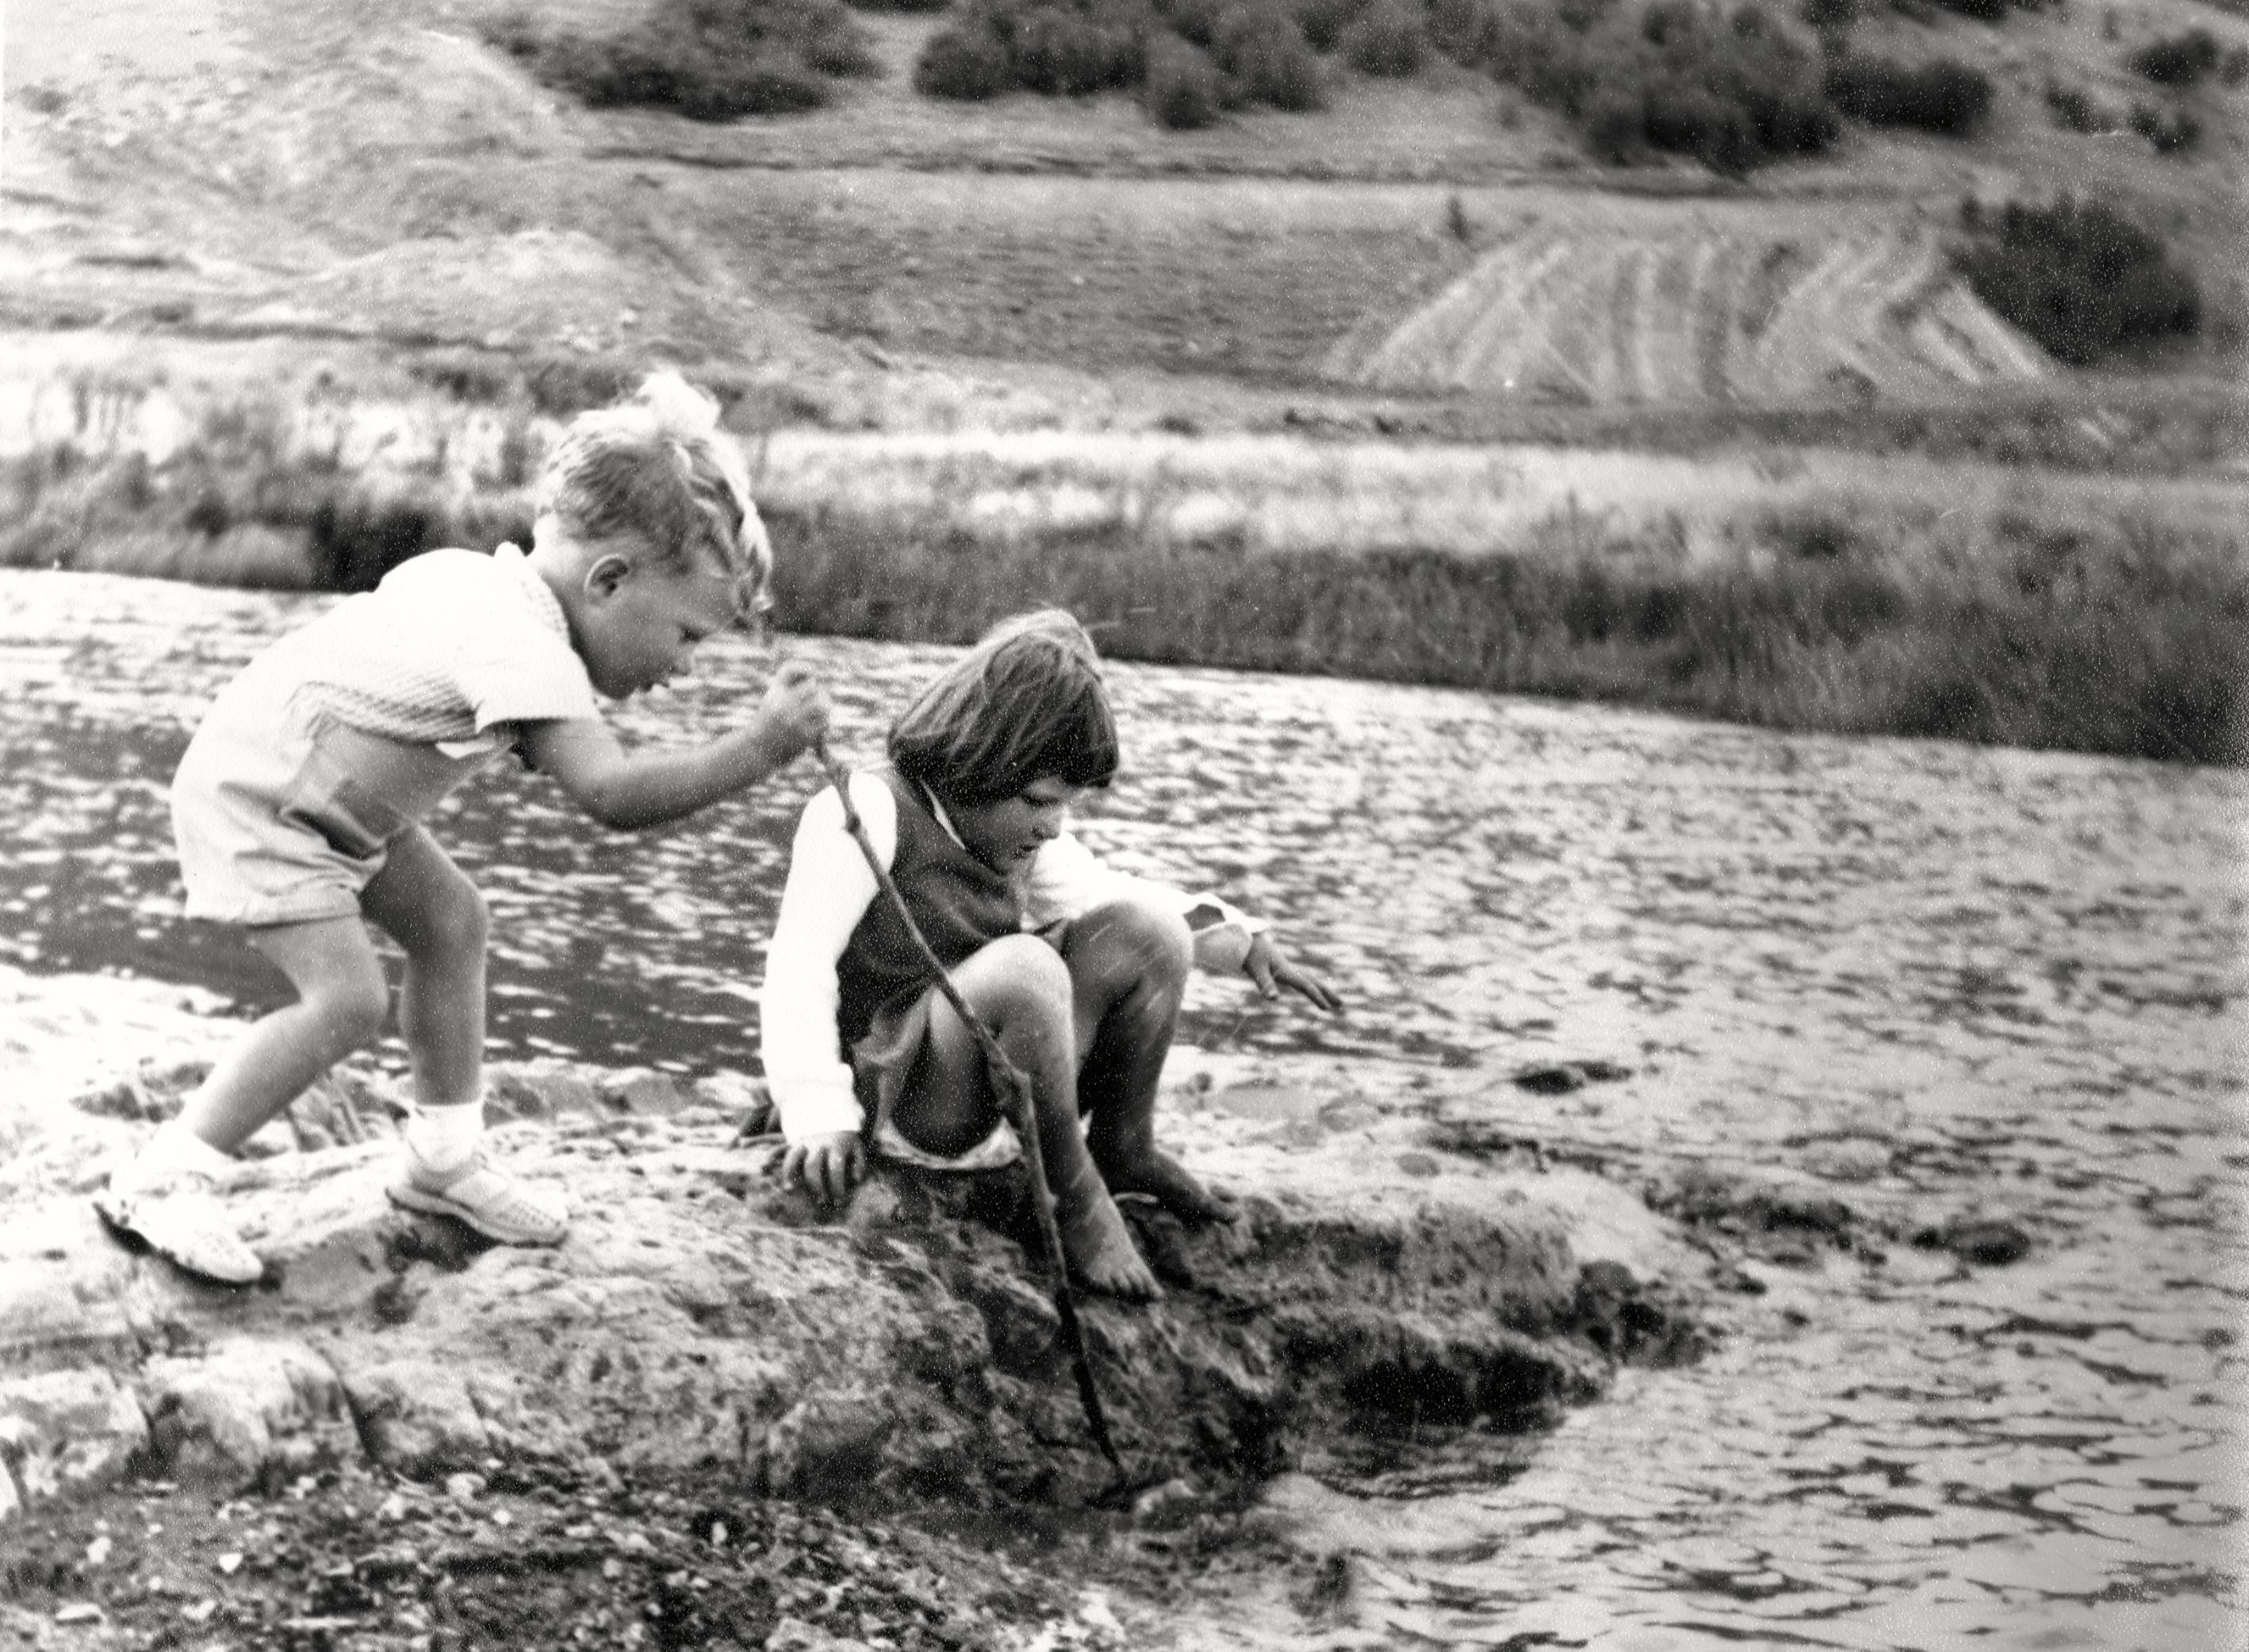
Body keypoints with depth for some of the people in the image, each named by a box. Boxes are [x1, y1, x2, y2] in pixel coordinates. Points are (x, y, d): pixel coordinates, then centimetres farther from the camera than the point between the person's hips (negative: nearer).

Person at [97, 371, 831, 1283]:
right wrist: (756, 748, -42)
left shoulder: (486, 577, -2)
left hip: (325, 793, 10)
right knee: (347, 997, -18)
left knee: (451, 919, 10)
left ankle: (445, 1158, 21)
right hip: (253, 799, -10)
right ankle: (159, 1182, -7)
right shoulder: (522, 645, -32)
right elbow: (611, 793, -42)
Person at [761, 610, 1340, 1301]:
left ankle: (1123, 1146, 7)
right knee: (1023, 967, -35)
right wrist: (818, 1115, -35)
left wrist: (1242, 941, 4)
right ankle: (1074, 1191, -19)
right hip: (904, 1107, -7)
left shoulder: (1016, 830, 8)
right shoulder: (868, 811, -14)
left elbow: (1104, 893, 18)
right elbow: (800, 962, -22)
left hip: (1009, 1096, 7)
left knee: (1147, 929, -6)